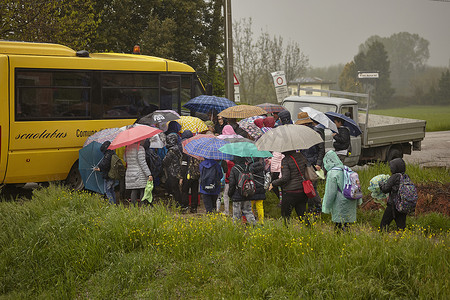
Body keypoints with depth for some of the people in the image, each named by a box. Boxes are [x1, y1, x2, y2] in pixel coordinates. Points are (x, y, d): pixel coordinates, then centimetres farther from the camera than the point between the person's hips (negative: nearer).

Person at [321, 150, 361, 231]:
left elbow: (330, 192, -14)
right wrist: (358, 200, 25)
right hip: (350, 203, 8)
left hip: (340, 205, -8)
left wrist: (326, 207, -5)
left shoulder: (332, 174, -14)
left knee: (339, 225, -3)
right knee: (346, 225, 14)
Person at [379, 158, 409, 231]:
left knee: (384, 224, 5)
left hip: (393, 205, -6)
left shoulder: (394, 177, -13)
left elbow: (385, 189, -10)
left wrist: (380, 184, 10)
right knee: (401, 226, 9)